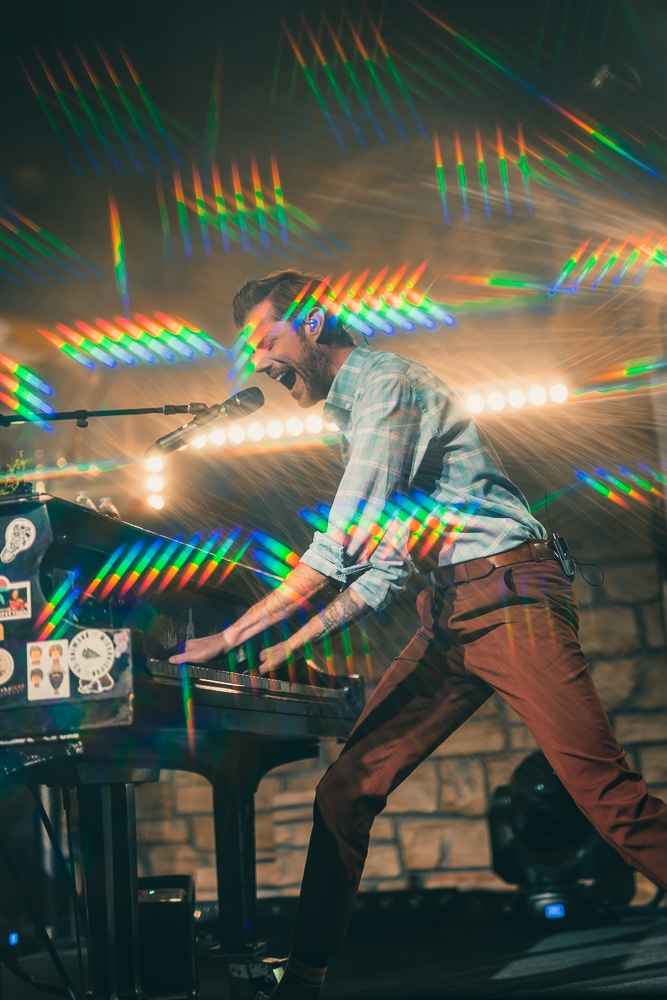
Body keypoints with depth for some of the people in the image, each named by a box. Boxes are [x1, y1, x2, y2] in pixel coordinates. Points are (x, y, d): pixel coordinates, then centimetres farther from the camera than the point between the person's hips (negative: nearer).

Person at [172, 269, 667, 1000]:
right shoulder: (350, 415, 21)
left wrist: (232, 636, -15)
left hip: (510, 596, -9)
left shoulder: (389, 384, -9)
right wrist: (295, 644, 12)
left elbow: (345, 547, -18)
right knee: (346, 789, 2)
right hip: (448, 614, 9)